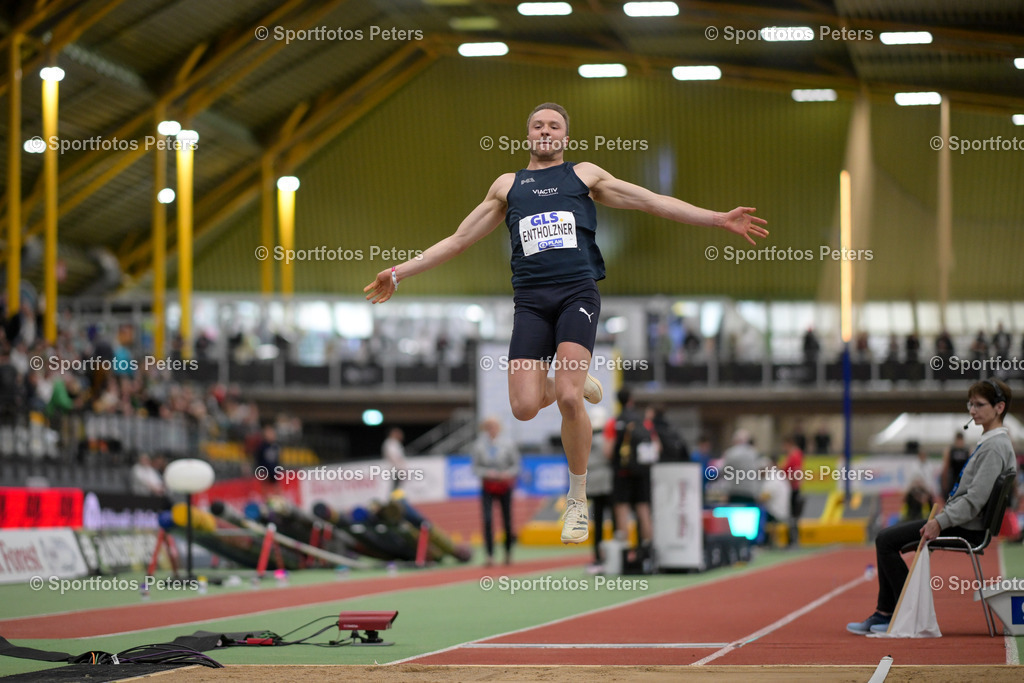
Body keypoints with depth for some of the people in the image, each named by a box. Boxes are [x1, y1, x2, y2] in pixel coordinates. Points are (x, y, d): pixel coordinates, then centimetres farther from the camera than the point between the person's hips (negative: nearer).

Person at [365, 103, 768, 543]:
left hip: (578, 291, -2)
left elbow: (653, 202, 11)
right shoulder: (507, 185, 21)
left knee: (568, 401, -20)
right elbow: (458, 240, 25)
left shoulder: (585, 175, 16)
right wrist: (399, 274, 21)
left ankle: (578, 499, 0)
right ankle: (573, 383, 23)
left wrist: (719, 220, 1)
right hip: (531, 299, 2)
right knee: (524, 408, -13)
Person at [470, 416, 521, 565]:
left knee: (507, 521, 4)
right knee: (487, 520, -15)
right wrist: (487, 472, -16)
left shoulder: (508, 444, -2)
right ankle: (490, 555, -15)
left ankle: (508, 553, 24)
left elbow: (516, 464, 3)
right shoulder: (479, 446, -1)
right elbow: (475, 468, 3)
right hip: (487, 487, 0)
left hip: (505, 486, 0)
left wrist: (508, 473, -16)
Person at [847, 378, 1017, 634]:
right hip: (960, 521, 11)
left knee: (886, 541, -10)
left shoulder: (995, 446, -18)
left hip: (966, 528, -11)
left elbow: (975, 500, -25)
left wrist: (940, 523, -24)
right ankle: (884, 613, 12)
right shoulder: (988, 441, 15)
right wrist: (939, 518, 11)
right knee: (886, 538, 13)